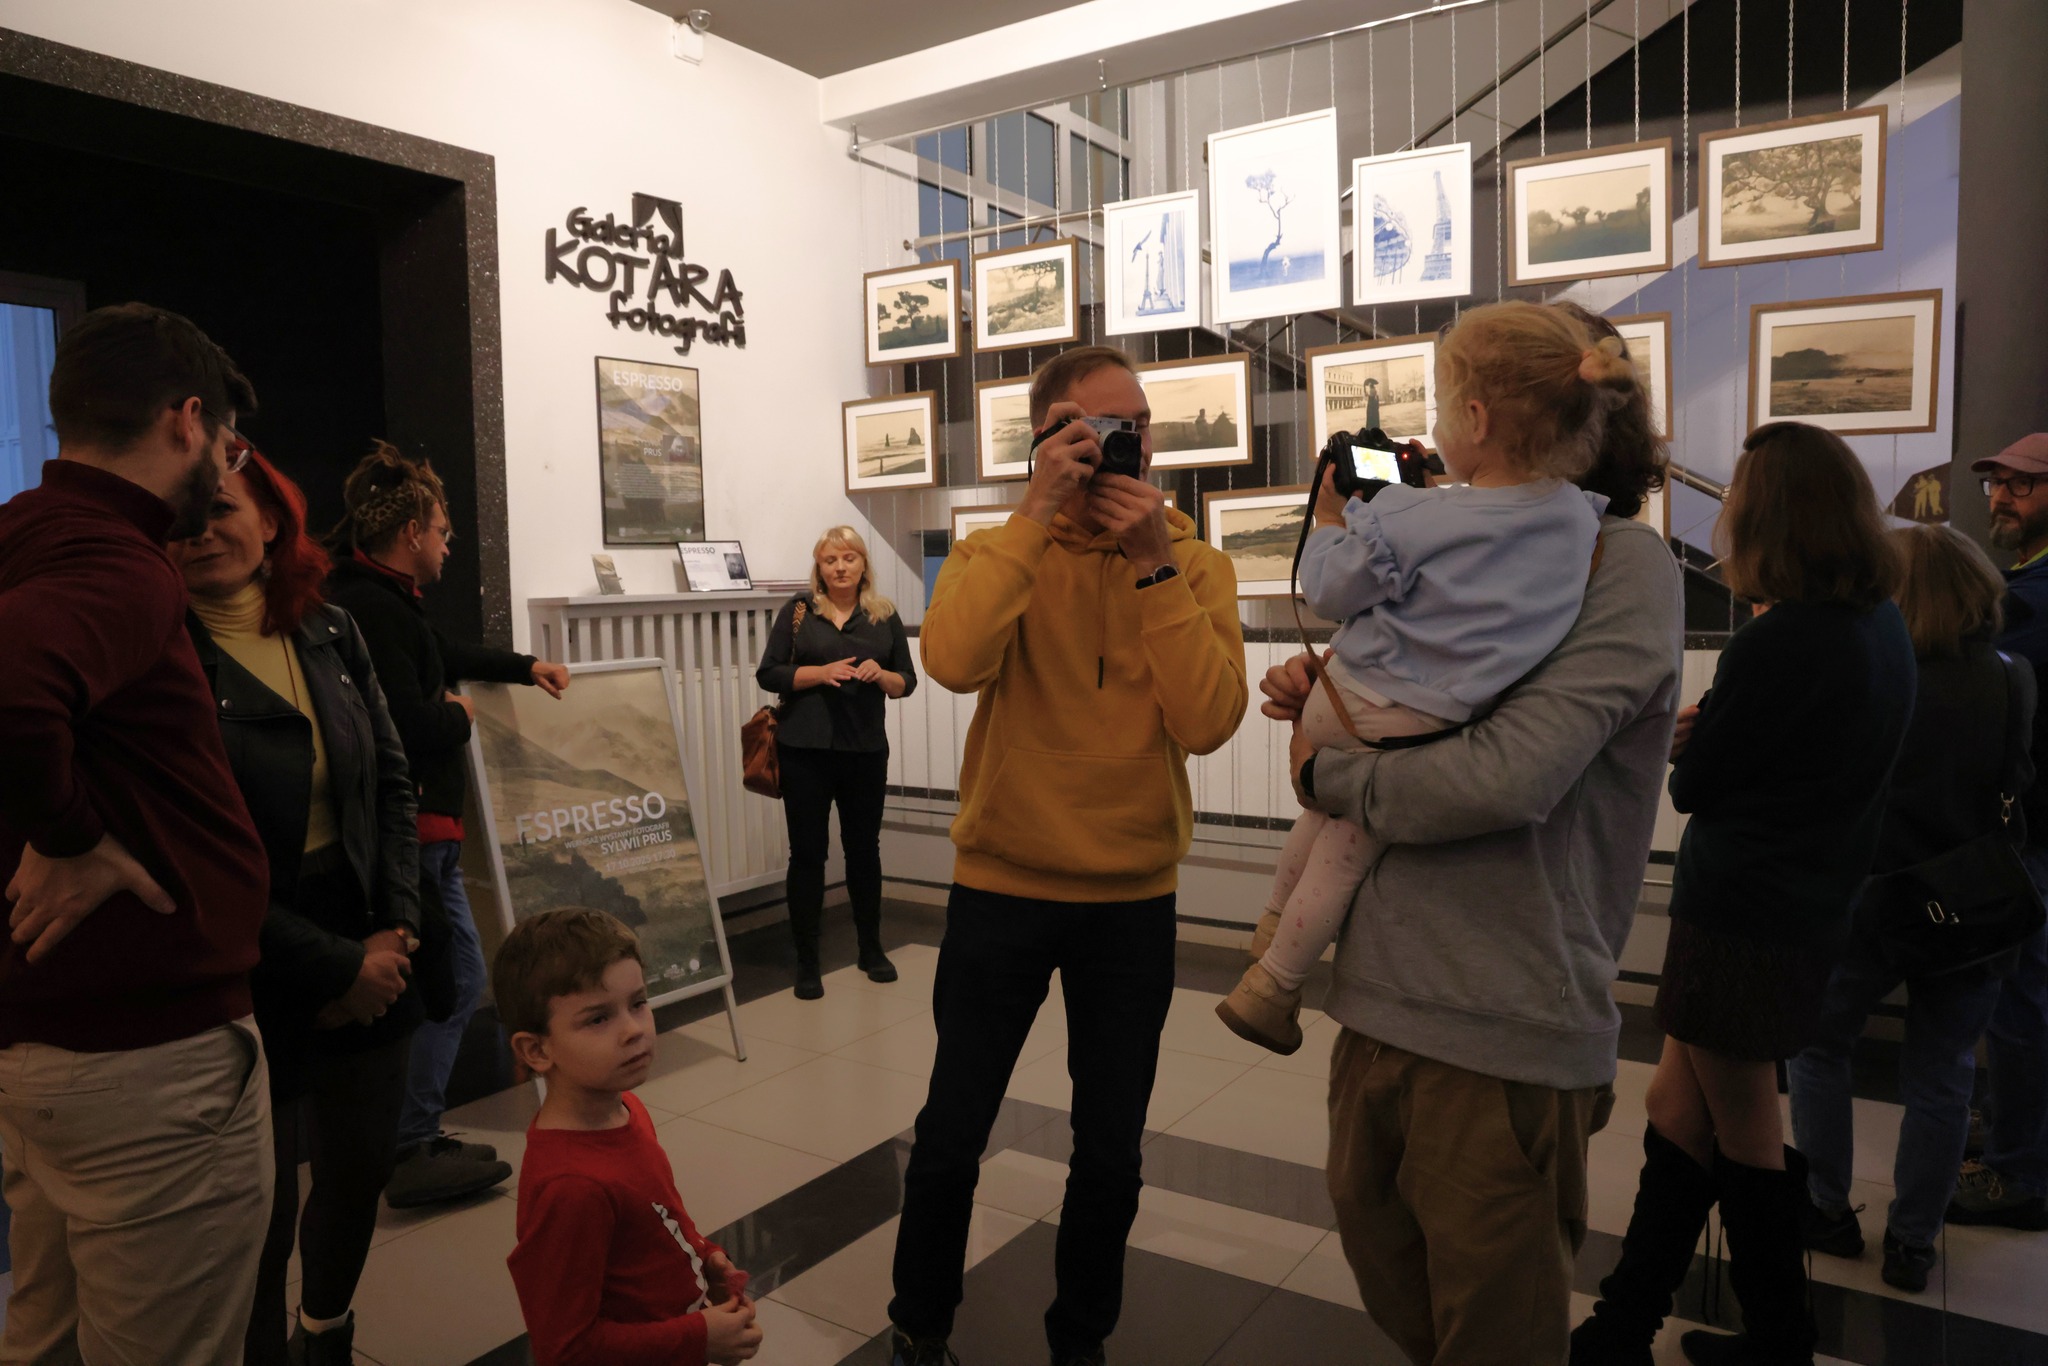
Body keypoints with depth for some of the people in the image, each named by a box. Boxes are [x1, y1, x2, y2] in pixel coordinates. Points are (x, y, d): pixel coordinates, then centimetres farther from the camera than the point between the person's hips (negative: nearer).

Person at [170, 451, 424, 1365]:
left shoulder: (330, 633, 4)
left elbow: (393, 784, 8)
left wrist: (395, 929, -3)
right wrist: (335, 967, -12)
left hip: (368, 960, 5)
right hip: (250, 981, -5)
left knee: (362, 1170, 17)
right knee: (261, 1207, 5)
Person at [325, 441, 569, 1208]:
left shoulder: (379, 600, 14)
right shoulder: (375, 611, -20)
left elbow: (444, 654, 33)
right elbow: (413, 726, -26)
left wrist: (526, 668, 38)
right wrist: (460, 715, -5)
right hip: (413, 828, -11)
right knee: (456, 977, -2)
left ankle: (412, 1139, 27)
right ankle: (412, 1153, 5)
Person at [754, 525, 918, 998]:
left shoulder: (885, 616, 7)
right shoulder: (799, 610, 2)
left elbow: (907, 682, 7)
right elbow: (768, 674, -2)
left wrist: (881, 675, -14)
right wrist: (821, 672, -16)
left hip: (866, 751, 2)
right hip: (804, 750, -1)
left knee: (864, 847, 12)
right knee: (807, 852, 3)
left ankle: (871, 948, 28)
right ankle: (806, 961, 13)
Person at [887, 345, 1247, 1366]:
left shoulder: (1196, 566, -2)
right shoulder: (998, 552, -4)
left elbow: (1207, 723, -17)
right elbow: (953, 661, -27)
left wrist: (1153, 563, -20)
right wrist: (1039, 515, -23)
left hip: (1133, 901, 1)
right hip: (1001, 888, -1)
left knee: (1110, 1151, 14)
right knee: (953, 1132, 12)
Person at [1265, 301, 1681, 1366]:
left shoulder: (1626, 565, -12)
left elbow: (1508, 776, -25)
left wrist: (1326, 774, -10)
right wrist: (1322, 698, -1)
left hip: (1503, 1029, -7)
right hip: (1385, 997, 7)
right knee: (1387, 1277, 24)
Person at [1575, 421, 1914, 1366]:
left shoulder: (1777, 643, -24)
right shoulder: (1882, 624, 4)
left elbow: (1695, 784, -14)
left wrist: (1690, 739, 5)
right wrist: (1709, 734, -1)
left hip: (1742, 913, -9)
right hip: (1813, 905, 9)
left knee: (1743, 1131, 10)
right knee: (1679, 1105, 17)